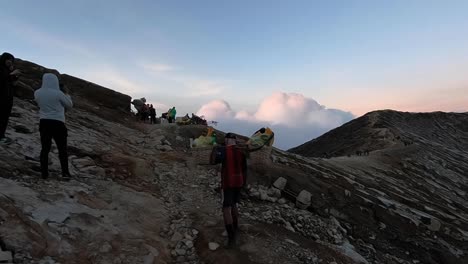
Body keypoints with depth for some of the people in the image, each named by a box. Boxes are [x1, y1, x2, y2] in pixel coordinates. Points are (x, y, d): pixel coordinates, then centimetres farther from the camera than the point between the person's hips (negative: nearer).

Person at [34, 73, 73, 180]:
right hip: (57, 123, -4)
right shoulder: (58, 93, -13)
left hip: (44, 122, 4)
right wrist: (67, 96, 19)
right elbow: (69, 105, 0)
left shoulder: (37, 93, 2)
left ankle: (44, 173, 12)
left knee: (45, 148, 11)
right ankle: (65, 173, 4)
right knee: (62, 149, 5)